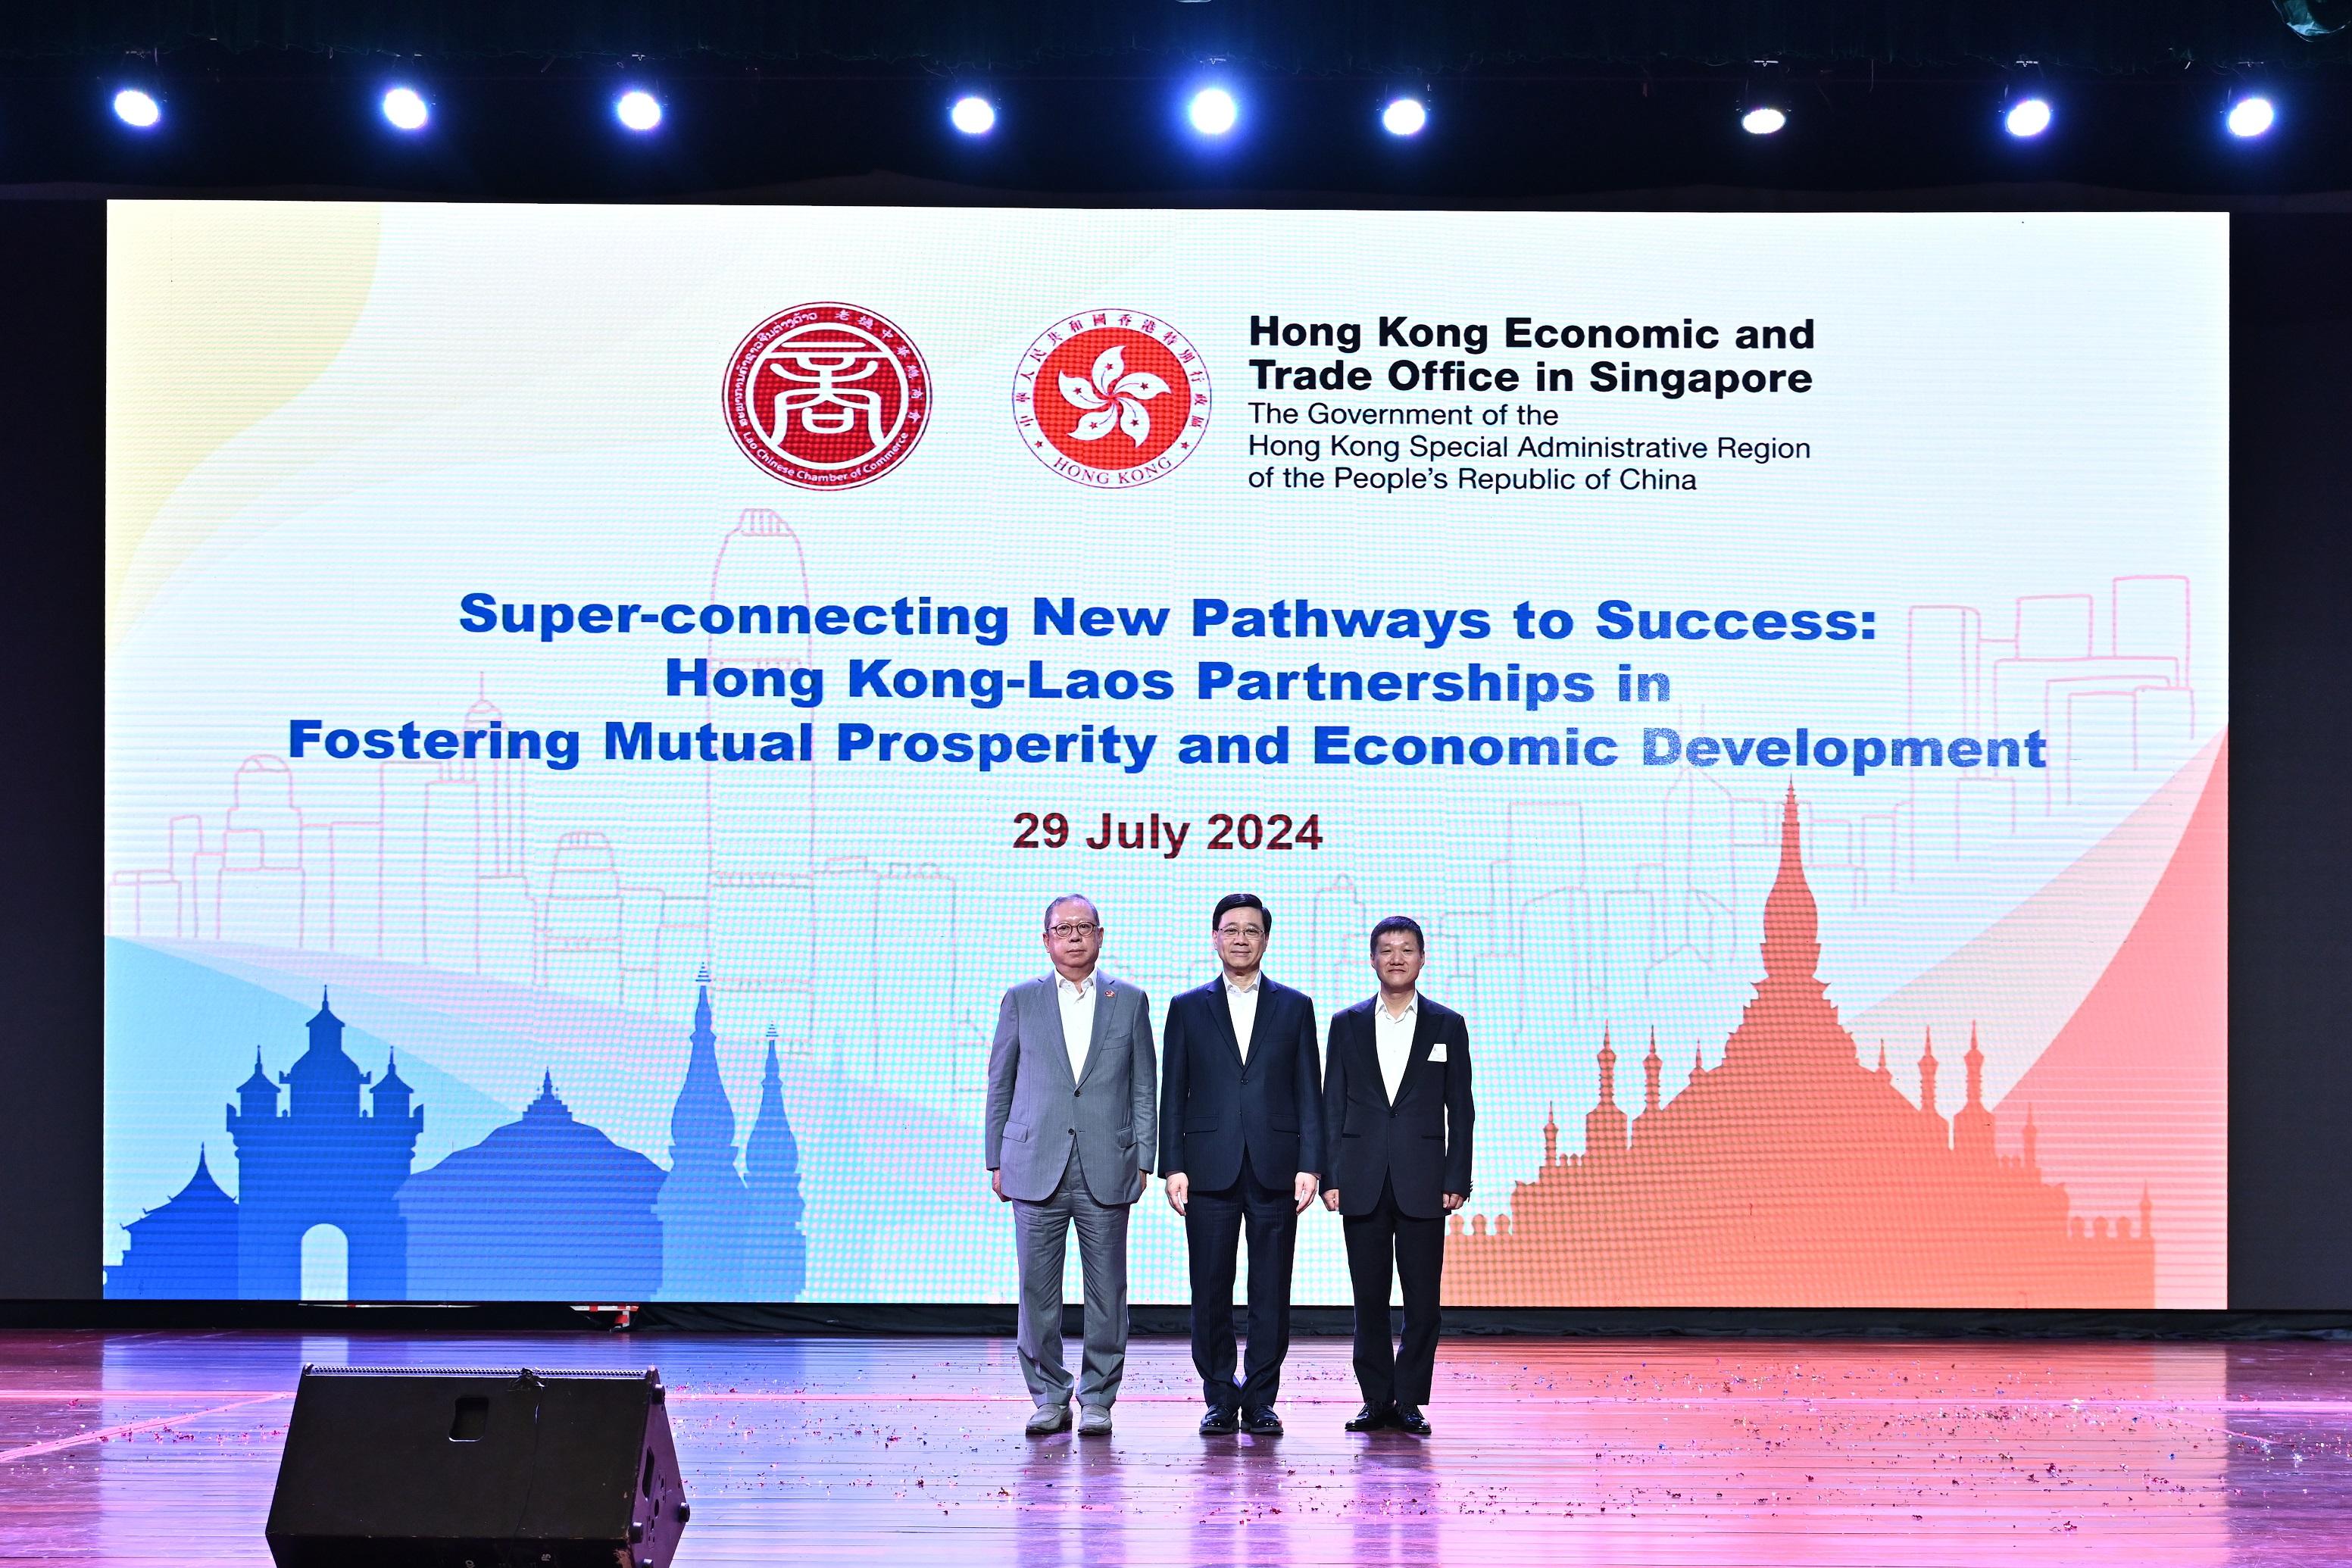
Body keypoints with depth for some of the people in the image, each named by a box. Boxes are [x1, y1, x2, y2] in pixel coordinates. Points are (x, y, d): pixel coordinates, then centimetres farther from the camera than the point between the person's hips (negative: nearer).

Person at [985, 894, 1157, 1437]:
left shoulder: (1130, 1001, 9)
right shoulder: (1021, 1000, 9)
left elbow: (1144, 1088, 9)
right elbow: (1000, 1084, 11)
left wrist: (1144, 1161, 3)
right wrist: (996, 1161, 6)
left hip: (1106, 1169, 0)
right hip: (1037, 1168, 0)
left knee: (1106, 1290, 2)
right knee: (1038, 1289, 0)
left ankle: (1097, 1399, 12)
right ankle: (1049, 1397, 11)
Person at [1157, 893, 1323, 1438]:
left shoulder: (1294, 1008, 10)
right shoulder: (1188, 1008, 10)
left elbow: (1309, 1093, 7)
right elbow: (1172, 1094, 7)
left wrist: (1309, 1165, -3)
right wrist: (1172, 1166, -2)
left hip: (1275, 1170, 0)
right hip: (1211, 1171, 0)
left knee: (1271, 1295, 1)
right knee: (1211, 1294, 1)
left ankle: (1261, 1401, 9)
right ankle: (1219, 1402, 10)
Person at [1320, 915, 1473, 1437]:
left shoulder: (1447, 1026, 7)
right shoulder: (1347, 1024, 9)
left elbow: (1460, 1110, 6)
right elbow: (1332, 1106, 7)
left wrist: (1457, 1180, -2)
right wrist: (1329, 1177, 0)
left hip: (1422, 1185, -1)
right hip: (1363, 1183, 1)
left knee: (1422, 1300, -1)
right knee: (1369, 1297, 4)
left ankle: (1409, 1402, 7)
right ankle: (1375, 1399, 11)